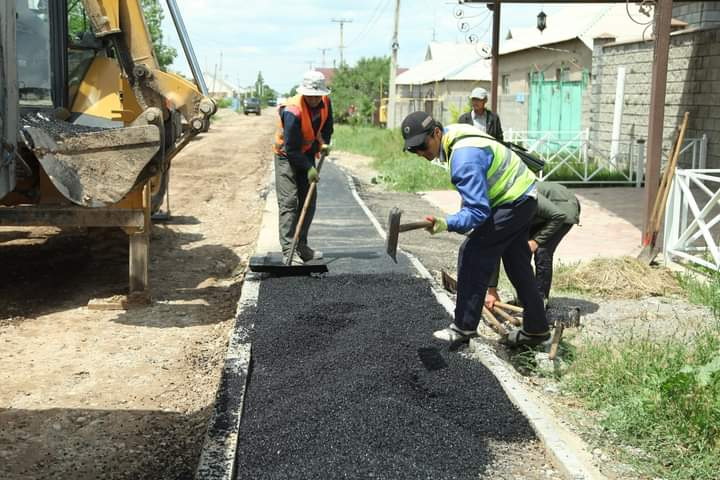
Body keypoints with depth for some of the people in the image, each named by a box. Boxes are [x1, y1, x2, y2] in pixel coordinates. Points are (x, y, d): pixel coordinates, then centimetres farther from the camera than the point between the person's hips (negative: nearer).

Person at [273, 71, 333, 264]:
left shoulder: (325, 103, -8)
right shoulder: (292, 111, -30)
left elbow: (327, 124, 16)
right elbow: (291, 149, -27)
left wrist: (324, 143, 1)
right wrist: (309, 168, -26)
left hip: (307, 155, 7)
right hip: (287, 156, -7)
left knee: (308, 203, 9)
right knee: (288, 202, -14)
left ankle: (301, 247, 18)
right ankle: (288, 250, -15)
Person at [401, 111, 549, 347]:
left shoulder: (465, 159, -32)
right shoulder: (453, 131, -1)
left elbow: (479, 211, -34)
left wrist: (446, 224, -48)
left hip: (513, 203, -11)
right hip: (523, 197, 11)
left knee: (472, 255, -10)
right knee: (517, 263, 16)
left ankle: (464, 327, -1)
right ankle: (536, 328, 27)